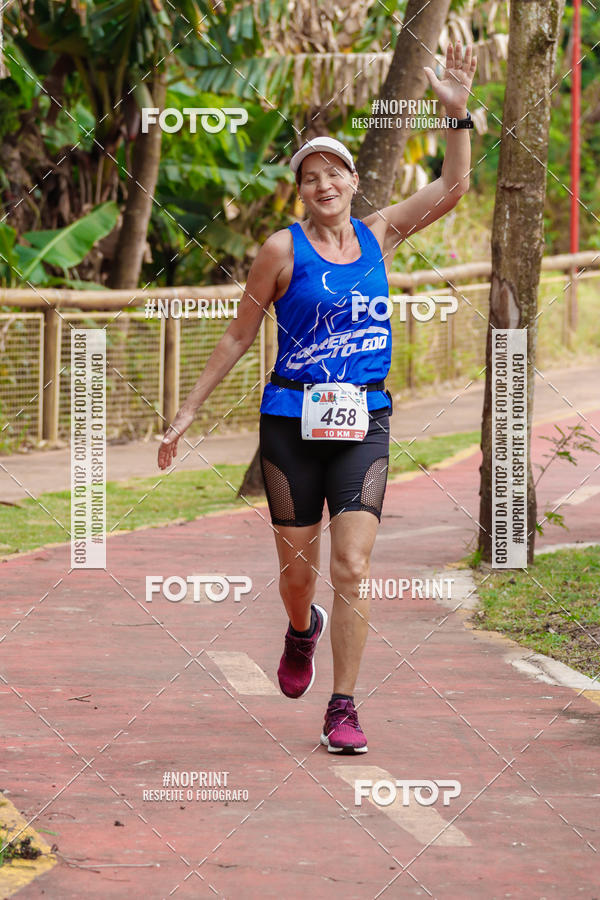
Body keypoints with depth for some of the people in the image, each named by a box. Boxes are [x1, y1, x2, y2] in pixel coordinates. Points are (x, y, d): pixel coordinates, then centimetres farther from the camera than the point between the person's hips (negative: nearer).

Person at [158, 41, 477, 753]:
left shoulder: (378, 234, 8)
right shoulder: (283, 249, -3)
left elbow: (452, 188, 4)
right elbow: (238, 336, 3)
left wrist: (458, 112, -9)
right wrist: (187, 413, 3)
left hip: (365, 425, 2)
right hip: (292, 423, -2)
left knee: (352, 569, -9)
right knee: (297, 571, 6)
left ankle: (342, 709, -4)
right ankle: (302, 630, 43)